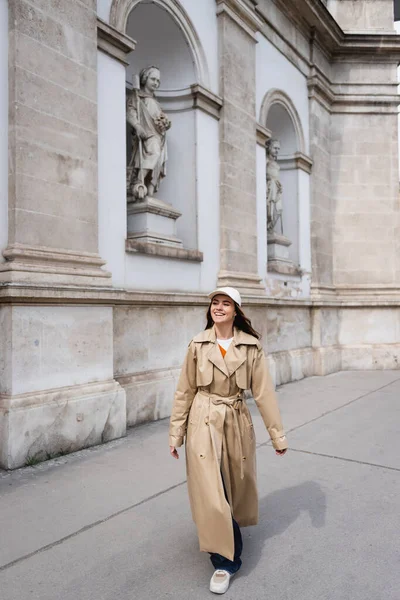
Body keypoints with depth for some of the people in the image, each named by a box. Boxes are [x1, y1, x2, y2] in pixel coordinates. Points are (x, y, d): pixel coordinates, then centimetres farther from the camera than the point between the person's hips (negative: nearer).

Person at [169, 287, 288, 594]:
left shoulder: (251, 346, -6)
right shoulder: (198, 345, -5)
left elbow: (264, 391, -4)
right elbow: (185, 391, 0)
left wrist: (278, 434, -3)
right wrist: (176, 433, 1)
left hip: (237, 422, 1)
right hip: (204, 423, -1)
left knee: (238, 483, 20)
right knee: (210, 491, -1)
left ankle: (231, 525, 53)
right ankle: (226, 559, 19)